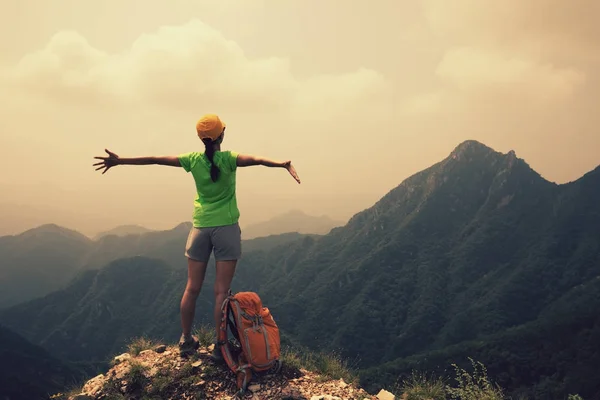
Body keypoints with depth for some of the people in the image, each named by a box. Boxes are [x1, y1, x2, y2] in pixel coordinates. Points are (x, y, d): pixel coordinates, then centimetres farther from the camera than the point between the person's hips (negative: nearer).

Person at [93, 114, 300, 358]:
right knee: (221, 291, 0)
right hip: (226, 228, -3)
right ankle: (220, 345, 3)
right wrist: (282, 164, -38)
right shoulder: (228, 159, -10)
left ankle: (186, 341, 21)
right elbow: (257, 160, -27)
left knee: (192, 289, 12)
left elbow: (155, 160, 3)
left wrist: (119, 161, 9)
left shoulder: (193, 160, -1)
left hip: (201, 228, 3)